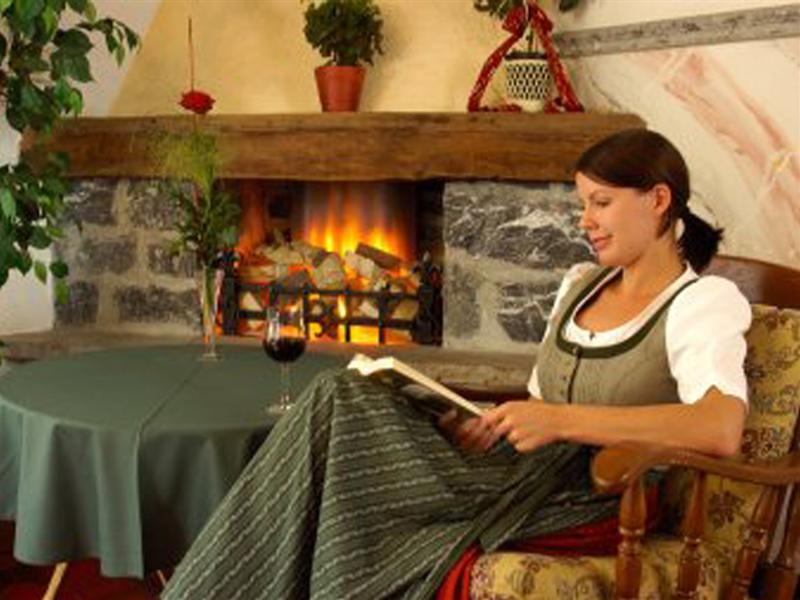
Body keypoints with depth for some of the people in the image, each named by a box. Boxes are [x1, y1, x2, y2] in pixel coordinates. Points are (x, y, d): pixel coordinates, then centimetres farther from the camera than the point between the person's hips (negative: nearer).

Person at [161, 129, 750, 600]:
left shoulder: (704, 302, -6)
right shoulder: (582, 284, 18)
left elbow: (722, 429, -25)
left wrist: (562, 420, -25)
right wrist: (488, 427, -1)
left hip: (585, 497, -7)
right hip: (522, 471, 7)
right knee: (342, 402, -15)